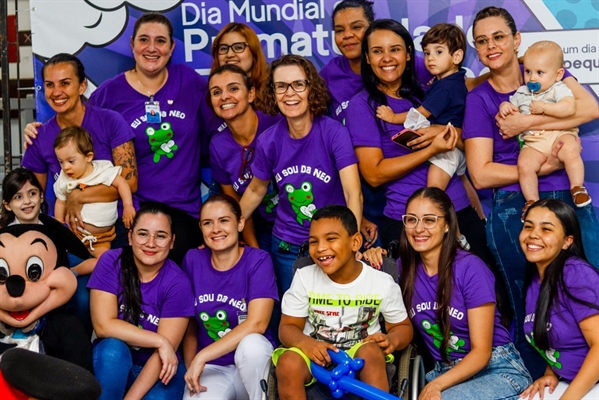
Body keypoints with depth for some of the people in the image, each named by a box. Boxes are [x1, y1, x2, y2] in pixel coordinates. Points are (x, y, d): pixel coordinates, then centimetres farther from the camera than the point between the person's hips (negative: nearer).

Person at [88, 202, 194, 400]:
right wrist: (159, 341, -20)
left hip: (159, 370, -1)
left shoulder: (178, 283, -15)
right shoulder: (111, 262, -11)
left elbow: (164, 352, -18)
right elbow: (103, 325, -18)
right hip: (112, 363, 1)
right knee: (113, 347, -31)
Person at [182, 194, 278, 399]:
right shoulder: (193, 260, 1)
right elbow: (189, 324, 7)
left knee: (251, 343, -35)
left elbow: (257, 323, -20)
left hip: (251, 364, 0)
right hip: (210, 368, 0)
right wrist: (191, 367, -5)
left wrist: (201, 356, -22)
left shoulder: (258, 260, -9)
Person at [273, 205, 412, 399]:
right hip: (316, 356, 1)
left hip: (361, 361, -1)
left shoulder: (382, 282, -6)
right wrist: (305, 343, -25)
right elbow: (288, 327, -1)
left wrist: (392, 341, -20)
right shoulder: (304, 277, -5)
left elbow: (402, 326, 5)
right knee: (288, 361, -31)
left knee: (371, 351, -34)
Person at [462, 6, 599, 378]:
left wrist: (527, 122, -13)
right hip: (514, 210, -1)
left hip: (569, 199, 1)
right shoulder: (478, 98, 6)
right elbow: (481, 174, -3)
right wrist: (544, 167, -9)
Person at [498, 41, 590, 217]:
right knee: (524, 165, -24)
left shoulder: (559, 89, 1)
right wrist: (504, 106, 4)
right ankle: (531, 201, -12)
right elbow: (512, 107, 29)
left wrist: (543, 107, -16)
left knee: (570, 151, -34)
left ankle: (578, 188, -18)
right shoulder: (521, 93, 18)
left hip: (560, 135, -3)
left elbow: (570, 108, -16)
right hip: (534, 143, 3)